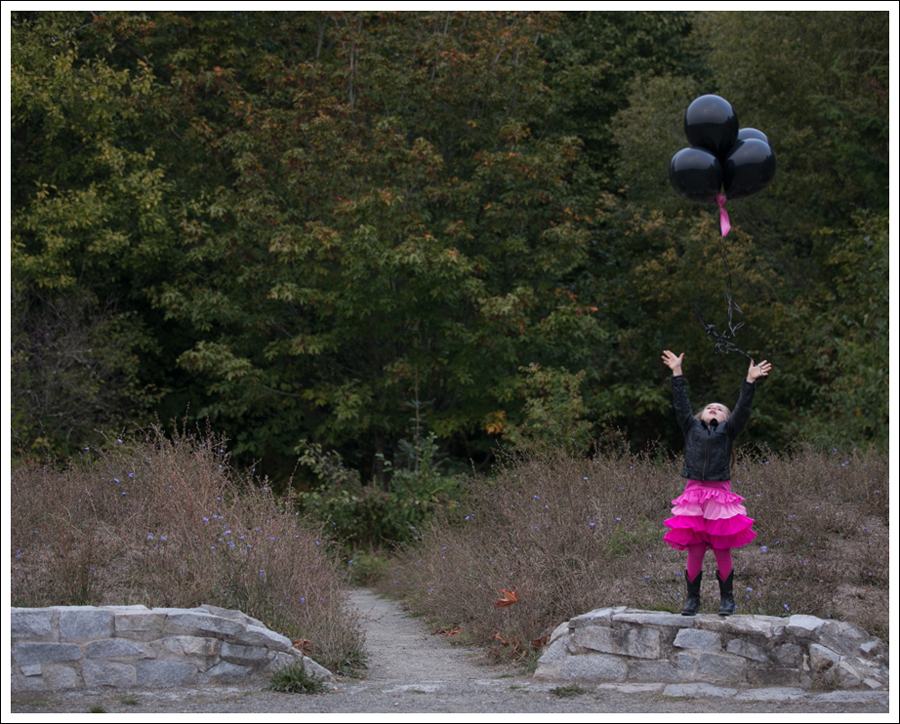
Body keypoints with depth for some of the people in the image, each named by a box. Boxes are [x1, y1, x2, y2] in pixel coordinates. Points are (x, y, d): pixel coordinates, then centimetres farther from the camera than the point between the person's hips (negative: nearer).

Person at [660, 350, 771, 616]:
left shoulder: (727, 431, 12)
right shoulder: (692, 428, 15)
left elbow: (742, 409, 3)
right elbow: (681, 404, 12)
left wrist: (750, 381, -3)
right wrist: (677, 373, 9)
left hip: (720, 495, -1)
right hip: (694, 493, 1)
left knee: (722, 551, 2)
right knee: (694, 551, 2)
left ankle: (727, 599, 13)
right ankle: (692, 599, 12)